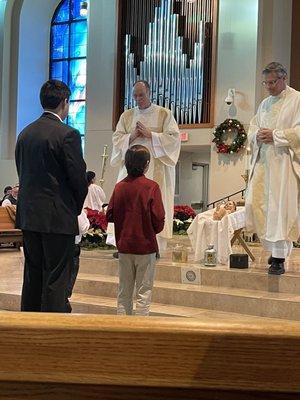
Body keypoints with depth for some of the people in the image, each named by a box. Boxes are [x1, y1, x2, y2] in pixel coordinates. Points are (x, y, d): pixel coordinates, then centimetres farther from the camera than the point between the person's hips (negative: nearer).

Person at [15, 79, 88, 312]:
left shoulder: (25, 133, 9)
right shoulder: (68, 135, -12)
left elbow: (22, 172, 12)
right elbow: (79, 177, -11)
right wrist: (76, 207, 7)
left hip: (28, 215, 7)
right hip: (58, 217, -7)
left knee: (32, 276, 14)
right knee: (56, 280, -2)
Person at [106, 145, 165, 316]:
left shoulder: (119, 186, -1)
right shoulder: (151, 187, -12)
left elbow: (110, 215, 1)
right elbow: (158, 220, -14)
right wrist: (154, 230, 6)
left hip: (124, 246, 4)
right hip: (145, 245, -4)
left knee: (124, 291, 14)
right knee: (144, 292, 4)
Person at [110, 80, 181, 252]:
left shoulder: (164, 114, 5)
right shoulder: (127, 115, 15)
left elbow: (174, 138, -4)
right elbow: (116, 138, 10)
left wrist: (150, 134, -12)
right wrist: (131, 136, -9)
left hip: (156, 169, -3)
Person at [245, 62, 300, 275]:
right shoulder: (265, 103, 18)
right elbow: (252, 128, 21)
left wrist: (275, 136, -16)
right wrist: (257, 135, -2)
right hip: (262, 161, 7)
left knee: (279, 207, -8)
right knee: (254, 203, 2)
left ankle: (279, 257, -3)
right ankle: (275, 246, 18)